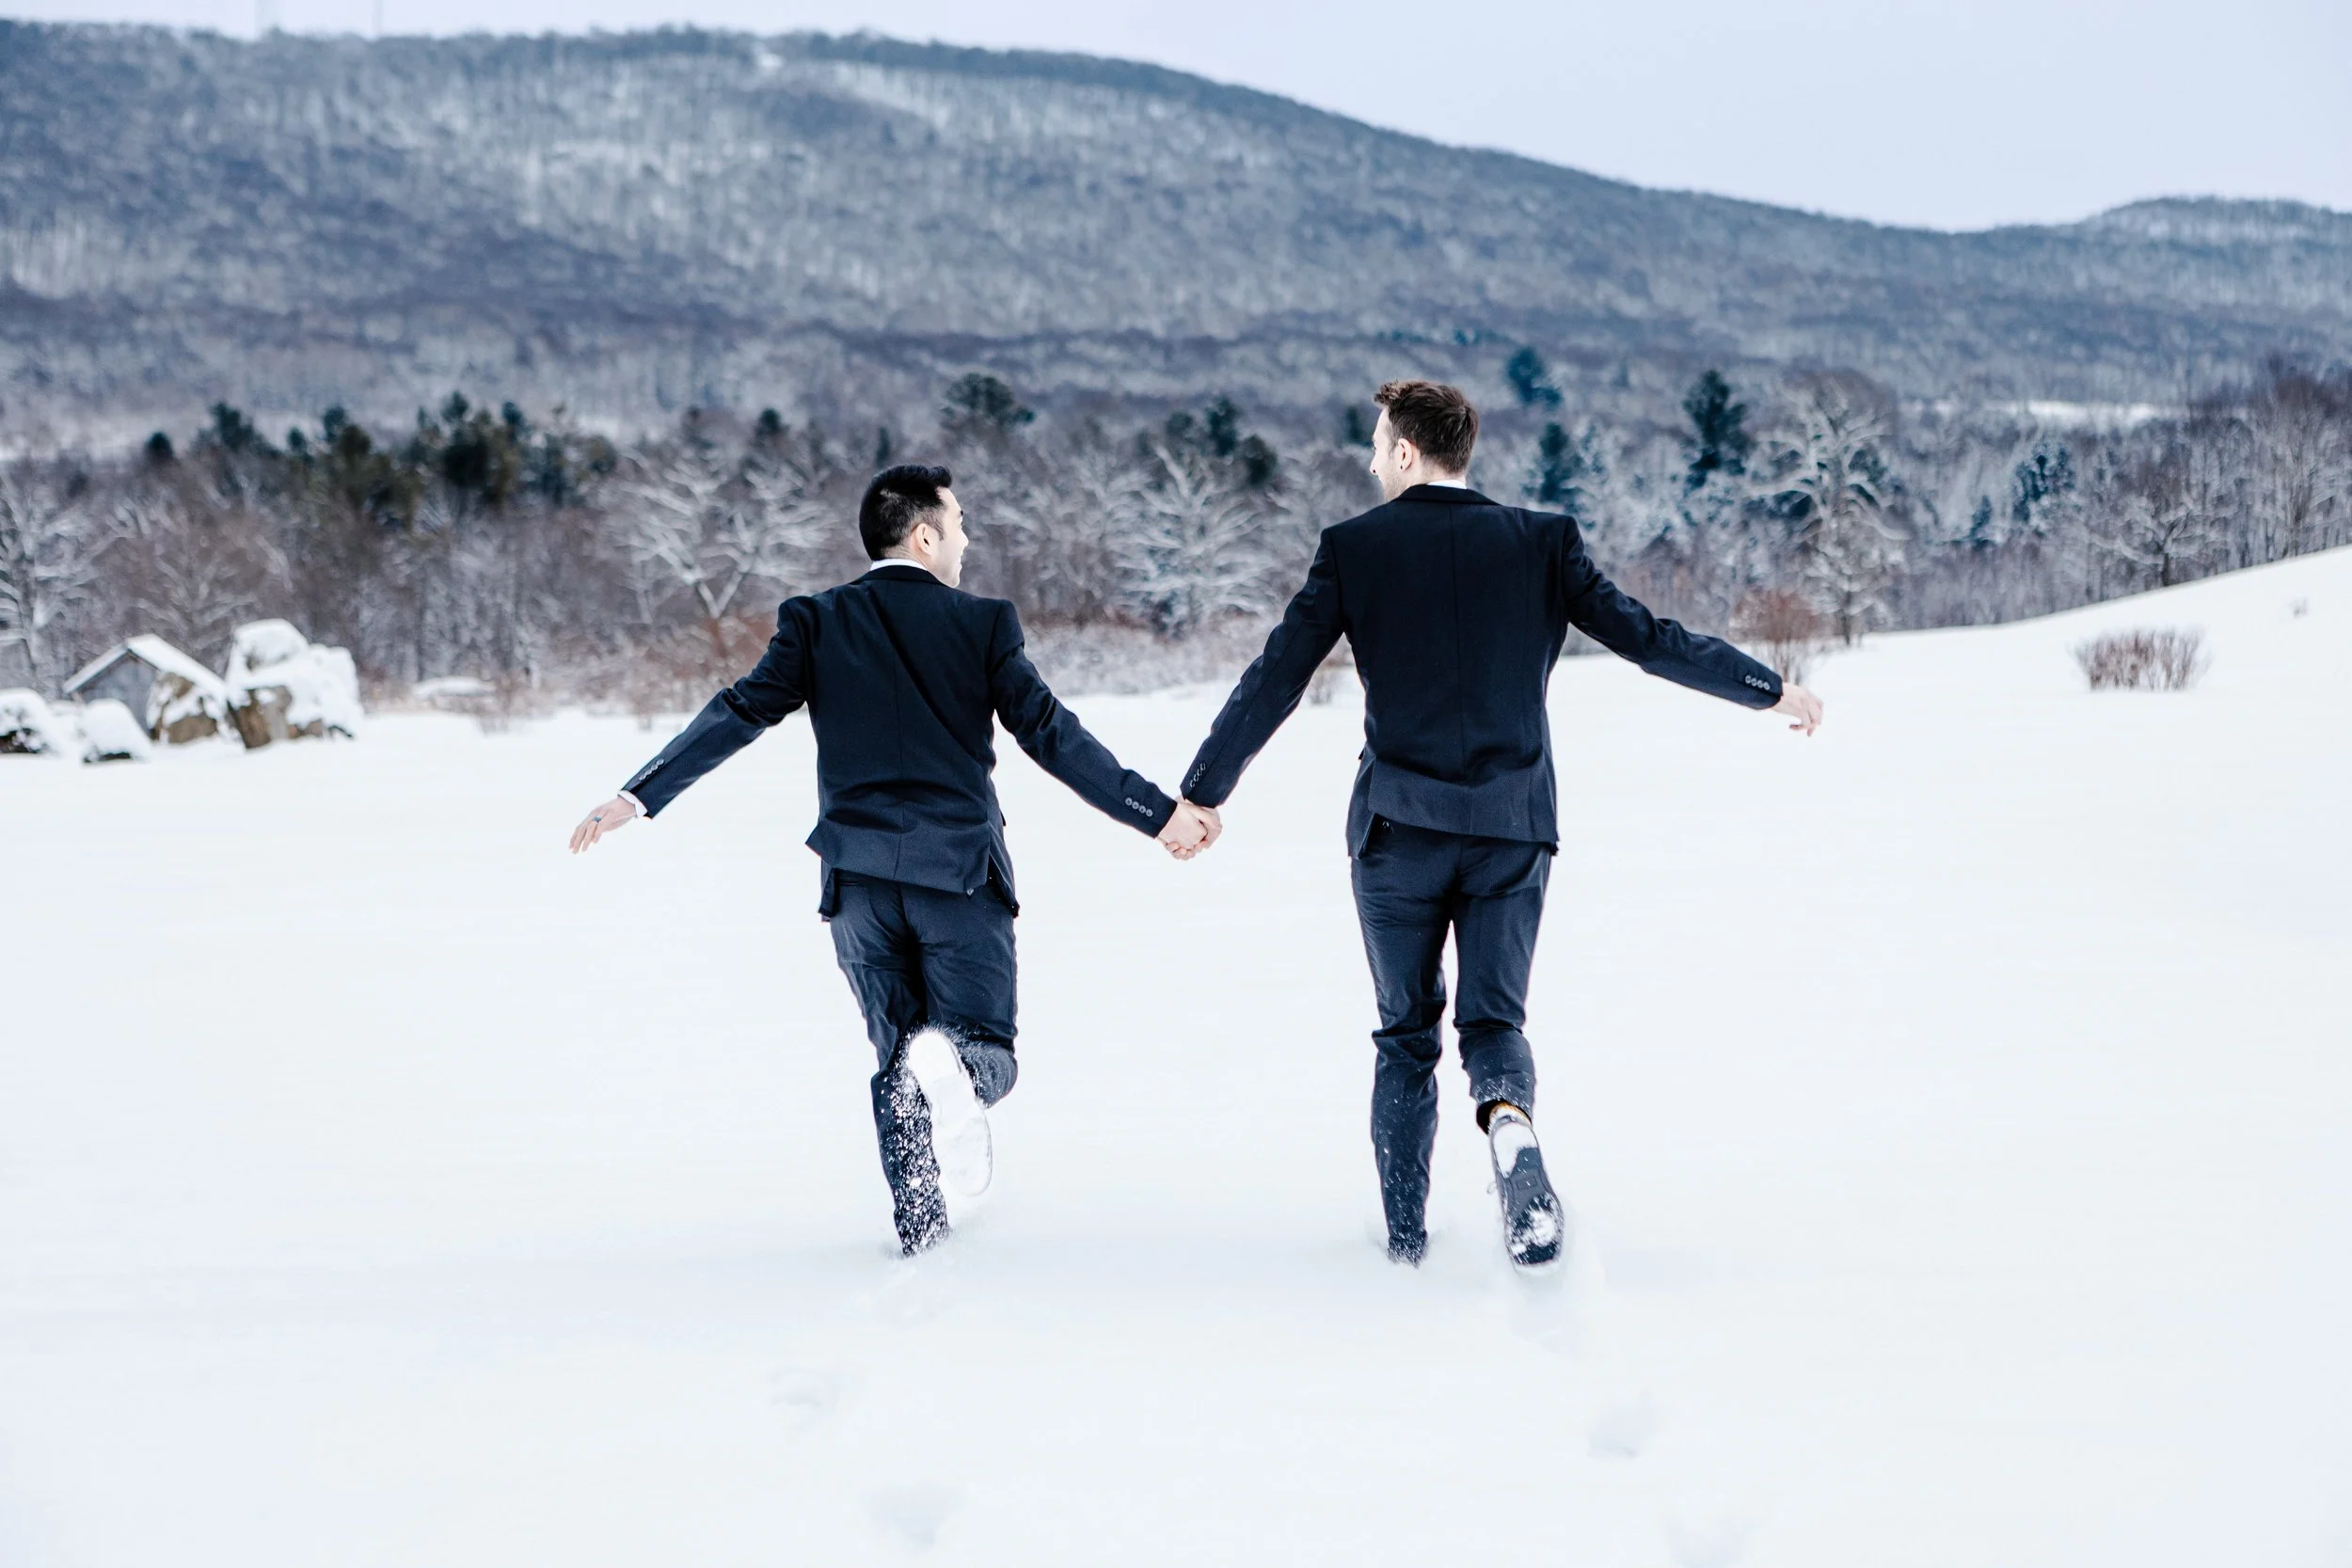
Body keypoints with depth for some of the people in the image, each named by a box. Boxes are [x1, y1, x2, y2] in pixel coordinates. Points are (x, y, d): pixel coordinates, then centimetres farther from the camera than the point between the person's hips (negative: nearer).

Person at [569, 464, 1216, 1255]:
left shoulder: (816, 622, 3)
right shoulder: (983, 624, -1)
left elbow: (739, 714, -4)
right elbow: (1052, 734, -5)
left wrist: (637, 797, -2)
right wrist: (1159, 813, -1)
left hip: (859, 878, 2)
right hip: (961, 872, -2)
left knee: (896, 1057, 15)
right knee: (987, 1055, 3)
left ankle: (919, 1223, 6)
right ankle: (953, 1060, -33)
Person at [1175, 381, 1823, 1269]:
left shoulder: (1354, 549, -2)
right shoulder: (1542, 542, 1)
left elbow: (1275, 679, -1)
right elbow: (1643, 637, 1)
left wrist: (1204, 791, 8)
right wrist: (1770, 690, 12)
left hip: (1399, 829, -1)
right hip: (1513, 829, 1)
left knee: (1405, 1032, 13)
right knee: (1494, 1019, 6)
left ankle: (1404, 1233, 12)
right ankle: (1509, 1117, -29)